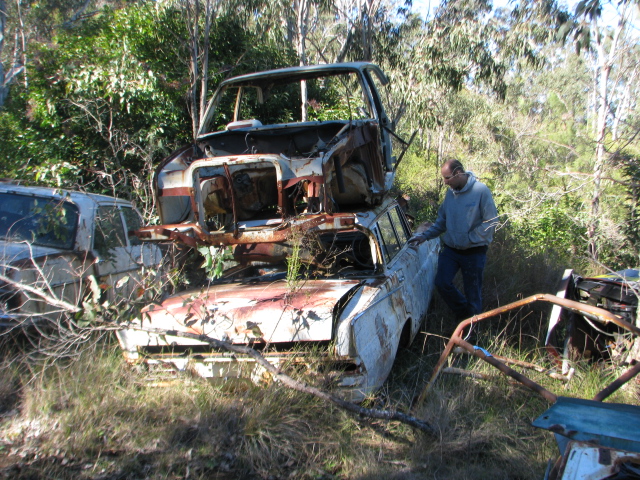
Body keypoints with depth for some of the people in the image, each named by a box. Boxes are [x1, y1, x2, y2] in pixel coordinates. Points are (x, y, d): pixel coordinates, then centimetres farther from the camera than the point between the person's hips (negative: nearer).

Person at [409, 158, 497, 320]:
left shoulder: (481, 190, -14)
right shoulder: (450, 192, 4)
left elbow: (490, 221, -14)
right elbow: (441, 222, 12)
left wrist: (469, 240, -14)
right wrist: (424, 236, 0)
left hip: (474, 252, -5)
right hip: (450, 249, 5)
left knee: (472, 291, 5)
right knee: (442, 283, -1)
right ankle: (463, 312, 24)